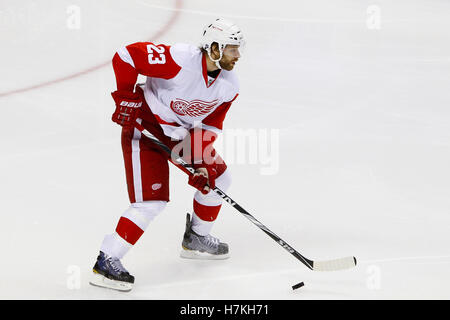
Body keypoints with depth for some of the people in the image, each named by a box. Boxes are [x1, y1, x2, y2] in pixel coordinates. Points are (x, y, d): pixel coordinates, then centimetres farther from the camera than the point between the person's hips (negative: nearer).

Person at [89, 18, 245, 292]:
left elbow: (210, 125, 2)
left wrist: (203, 163, -8)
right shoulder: (180, 60, -29)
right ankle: (106, 262, -8)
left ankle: (197, 238, 35)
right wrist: (126, 97, -23)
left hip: (182, 130, 8)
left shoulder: (230, 86, -6)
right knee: (152, 200, -17)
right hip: (144, 125, -8)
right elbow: (127, 55, -25)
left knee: (218, 178, 13)